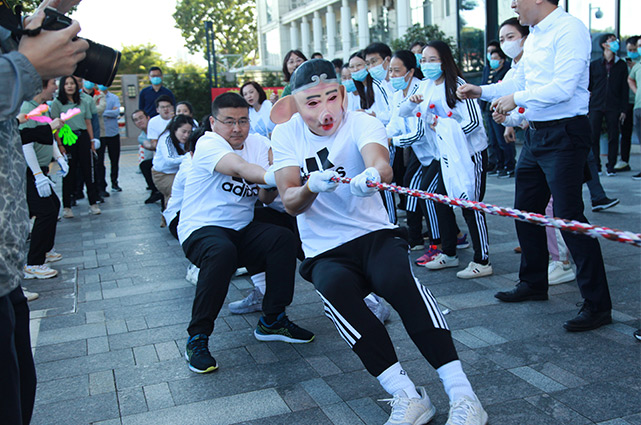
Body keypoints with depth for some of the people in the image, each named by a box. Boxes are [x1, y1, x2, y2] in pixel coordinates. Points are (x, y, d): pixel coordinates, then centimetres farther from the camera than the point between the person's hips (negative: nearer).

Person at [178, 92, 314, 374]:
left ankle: (271, 321, -4)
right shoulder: (208, 144, -13)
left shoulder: (258, 144, 6)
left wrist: (273, 185, -26)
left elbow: (265, 197, -3)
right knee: (222, 252, -37)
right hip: (201, 229, -6)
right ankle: (197, 339, -22)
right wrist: (272, 176, -54)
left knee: (283, 238, -19)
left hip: (242, 229, 6)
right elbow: (240, 167, -36)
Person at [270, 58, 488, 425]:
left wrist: (372, 174, -54)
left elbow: (381, 162, -29)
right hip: (325, 253, 1)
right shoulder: (286, 134, 2)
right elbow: (290, 204, -9)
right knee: (335, 289, -33)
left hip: (375, 234, -1)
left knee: (398, 278, -33)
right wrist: (310, 188, -32)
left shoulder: (362, 123, -5)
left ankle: (461, 392, -31)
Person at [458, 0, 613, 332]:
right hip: (536, 134, 10)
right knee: (525, 211, 16)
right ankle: (533, 283, 34)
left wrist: (516, 99, -15)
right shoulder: (534, 36, 14)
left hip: (564, 134, -10)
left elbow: (563, 87, -23)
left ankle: (597, 305, 1)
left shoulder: (569, 30, -14)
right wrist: (481, 91, 18)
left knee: (569, 217, -10)